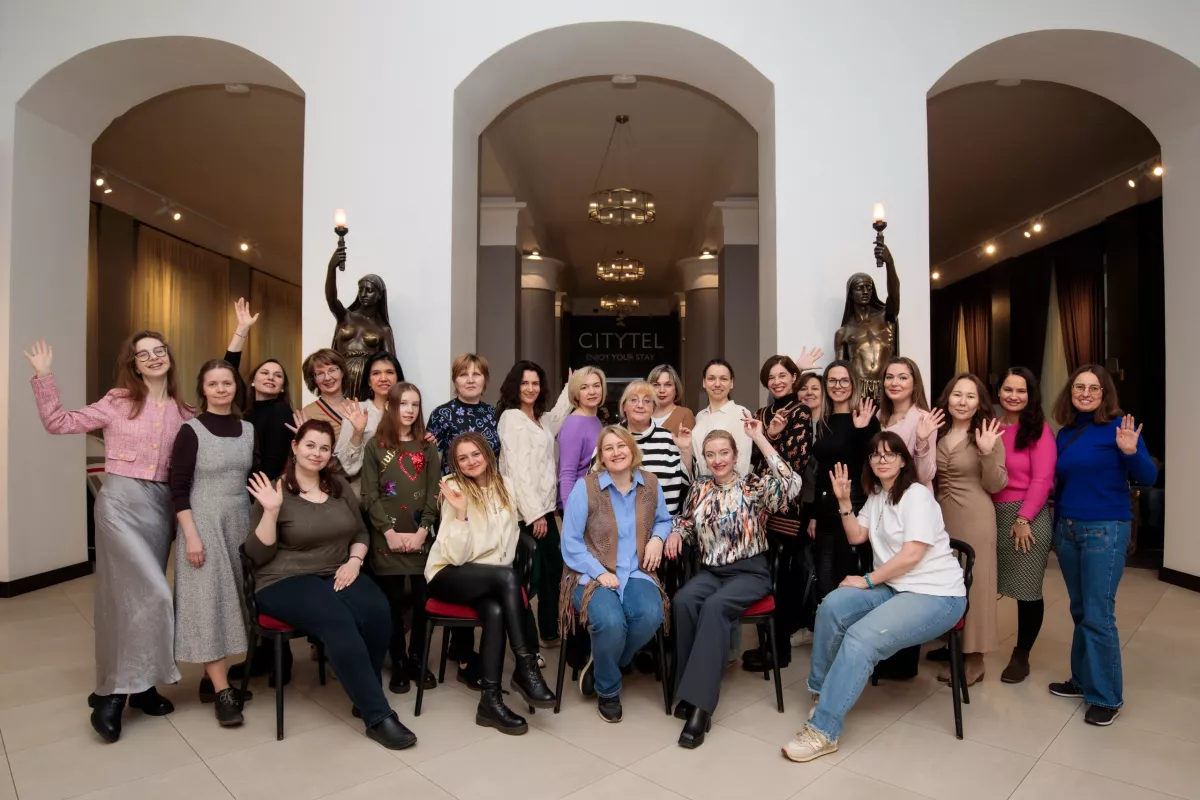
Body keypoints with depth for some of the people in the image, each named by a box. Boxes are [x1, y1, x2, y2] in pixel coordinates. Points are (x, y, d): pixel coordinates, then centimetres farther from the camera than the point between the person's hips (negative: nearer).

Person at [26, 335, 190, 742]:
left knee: (137, 595, 12)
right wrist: (43, 377, -2)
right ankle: (112, 692, 3)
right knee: (152, 595, -13)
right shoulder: (117, 402, 1)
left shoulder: (183, 413, 7)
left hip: (162, 506, 4)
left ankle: (135, 684, 24)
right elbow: (58, 423, 2)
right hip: (120, 502, -3)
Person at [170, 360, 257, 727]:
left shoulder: (247, 429, 6)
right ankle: (222, 690, 0)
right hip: (203, 522, -5)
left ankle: (212, 676, 22)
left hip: (239, 521, 5)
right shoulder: (191, 431, -7)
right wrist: (191, 534, -15)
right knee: (209, 599, -4)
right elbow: (179, 489, -10)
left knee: (232, 597, 8)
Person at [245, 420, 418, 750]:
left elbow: (361, 532, 16)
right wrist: (271, 511, -19)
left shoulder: (340, 487, 11)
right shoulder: (275, 492, -3)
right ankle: (378, 716, -24)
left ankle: (365, 697, -5)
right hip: (286, 581, -4)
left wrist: (354, 561, -3)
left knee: (378, 612, -27)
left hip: (337, 574, 4)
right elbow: (258, 555, -7)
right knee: (338, 621, -33)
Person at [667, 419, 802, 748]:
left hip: (749, 571, -4)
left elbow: (791, 485, -25)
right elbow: (685, 520, 22)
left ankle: (700, 703, -28)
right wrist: (676, 533, -2)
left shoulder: (754, 485, -6)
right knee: (683, 601, -28)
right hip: (710, 571, 4)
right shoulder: (699, 488, 8)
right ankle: (691, 691, -15)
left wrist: (760, 439, -25)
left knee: (715, 606, -33)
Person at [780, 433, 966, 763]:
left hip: (936, 595, -8)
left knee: (861, 637, -27)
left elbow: (912, 555, -20)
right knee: (832, 607, -16)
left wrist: (866, 580, -14)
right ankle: (821, 691, 1)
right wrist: (844, 501, -6)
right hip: (894, 586, 8)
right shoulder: (876, 497, 14)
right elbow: (856, 537, 7)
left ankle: (824, 730, -22)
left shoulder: (917, 495, -13)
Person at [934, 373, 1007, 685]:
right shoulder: (937, 433, 8)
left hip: (975, 517, -5)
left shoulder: (989, 435, -6)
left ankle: (974, 657, 14)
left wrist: (987, 452, -23)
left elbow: (995, 486, -8)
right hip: (941, 515, 5)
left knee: (973, 582, 2)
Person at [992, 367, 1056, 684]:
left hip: (1028, 516, -3)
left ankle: (1021, 656, 24)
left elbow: (1042, 479, -10)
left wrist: (1023, 518, -14)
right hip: (992, 514, 3)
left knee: (1027, 589, 7)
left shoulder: (1039, 430, -5)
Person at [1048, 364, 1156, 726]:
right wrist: (1057, 525, 10)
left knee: (1098, 615, -3)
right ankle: (1083, 679, 26)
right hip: (1066, 529, 6)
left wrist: (1131, 452, -28)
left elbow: (1148, 479, -12)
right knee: (1080, 611, 14)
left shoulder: (1119, 426, -7)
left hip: (1105, 530, -5)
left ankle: (1106, 697, 10)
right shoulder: (1065, 433, 9)